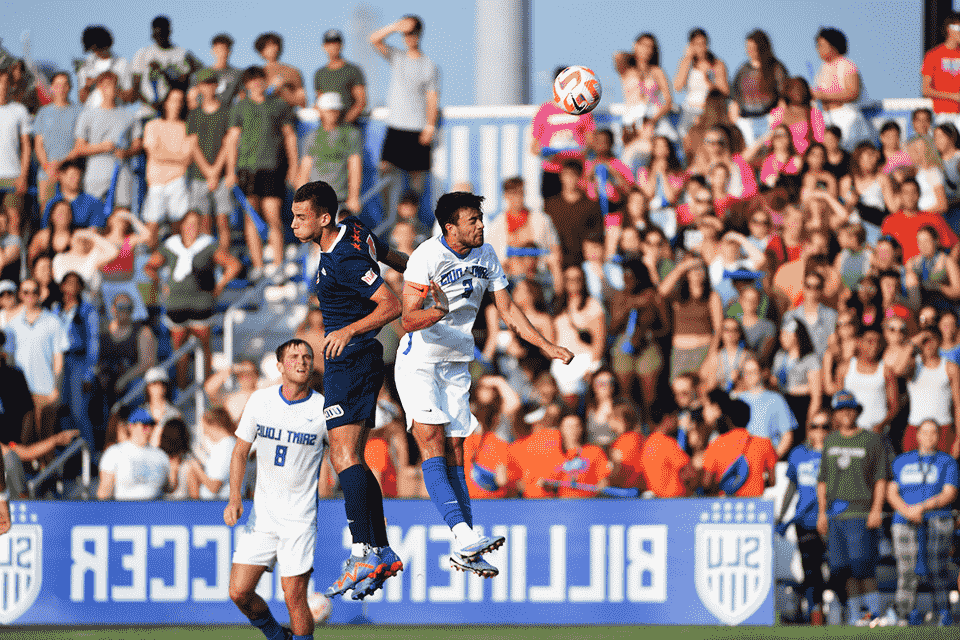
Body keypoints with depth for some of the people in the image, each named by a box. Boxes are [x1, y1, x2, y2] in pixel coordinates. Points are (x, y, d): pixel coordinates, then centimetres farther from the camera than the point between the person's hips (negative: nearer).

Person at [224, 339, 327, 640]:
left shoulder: (324, 409, -7)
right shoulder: (260, 400, 1)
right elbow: (240, 452, 9)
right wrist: (235, 498, -4)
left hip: (300, 519, -3)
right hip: (262, 514, 3)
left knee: (295, 598, -9)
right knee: (239, 592, -1)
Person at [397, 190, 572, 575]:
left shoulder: (485, 255, 2)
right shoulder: (426, 257, -18)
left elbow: (507, 309, 13)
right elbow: (409, 320, -23)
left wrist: (546, 347, 9)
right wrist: (438, 312, -43)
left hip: (456, 366, 6)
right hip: (418, 364, -6)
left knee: (455, 455, 6)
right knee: (433, 449, -18)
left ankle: (465, 554, 5)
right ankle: (463, 535, -31)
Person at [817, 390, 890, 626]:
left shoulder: (872, 440, 2)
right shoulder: (830, 441, 16)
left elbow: (881, 478, -2)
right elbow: (823, 479, 19)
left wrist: (876, 509, -11)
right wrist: (822, 512, 12)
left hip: (861, 513, -5)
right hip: (835, 514, 5)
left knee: (862, 565, -15)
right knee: (842, 567, 2)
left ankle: (874, 613, -11)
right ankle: (854, 616, 9)